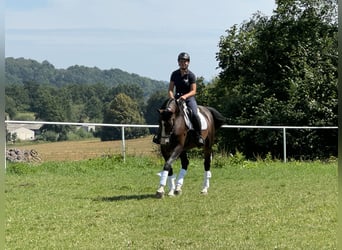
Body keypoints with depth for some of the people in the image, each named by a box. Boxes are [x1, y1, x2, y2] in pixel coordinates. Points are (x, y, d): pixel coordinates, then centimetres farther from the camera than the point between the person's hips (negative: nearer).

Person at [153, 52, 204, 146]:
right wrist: (172, 98, -13)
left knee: (194, 114, -28)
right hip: (177, 98, 3)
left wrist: (185, 96, -26)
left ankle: (199, 136, -15)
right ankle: (160, 134, -6)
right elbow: (170, 89, 6)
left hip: (189, 98, -3)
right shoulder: (175, 74, 6)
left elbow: (193, 91, -8)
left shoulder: (191, 75, -4)